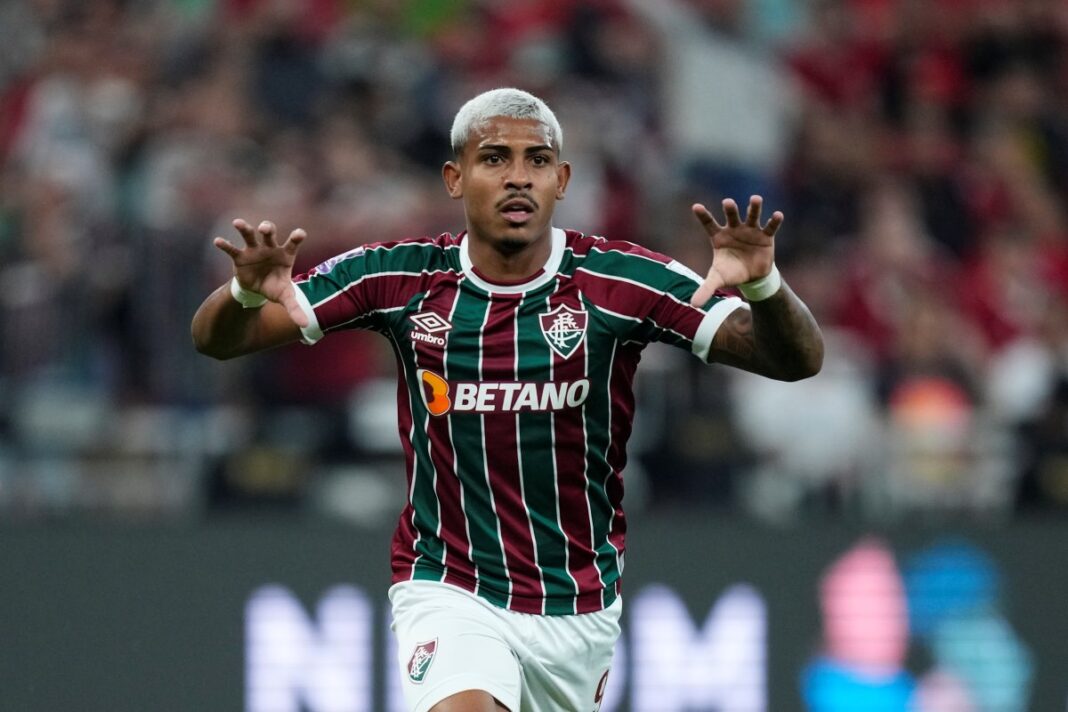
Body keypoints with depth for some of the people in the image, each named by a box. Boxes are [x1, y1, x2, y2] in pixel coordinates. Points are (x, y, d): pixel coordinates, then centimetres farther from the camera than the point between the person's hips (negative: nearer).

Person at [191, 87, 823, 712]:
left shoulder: (619, 282, -10)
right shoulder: (401, 278, -7)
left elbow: (799, 358, -14)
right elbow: (216, 339, -3)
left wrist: (761, 285, -36)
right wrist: (248, 293, -27)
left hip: (580, 607, 2)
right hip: (448, 592, -2)